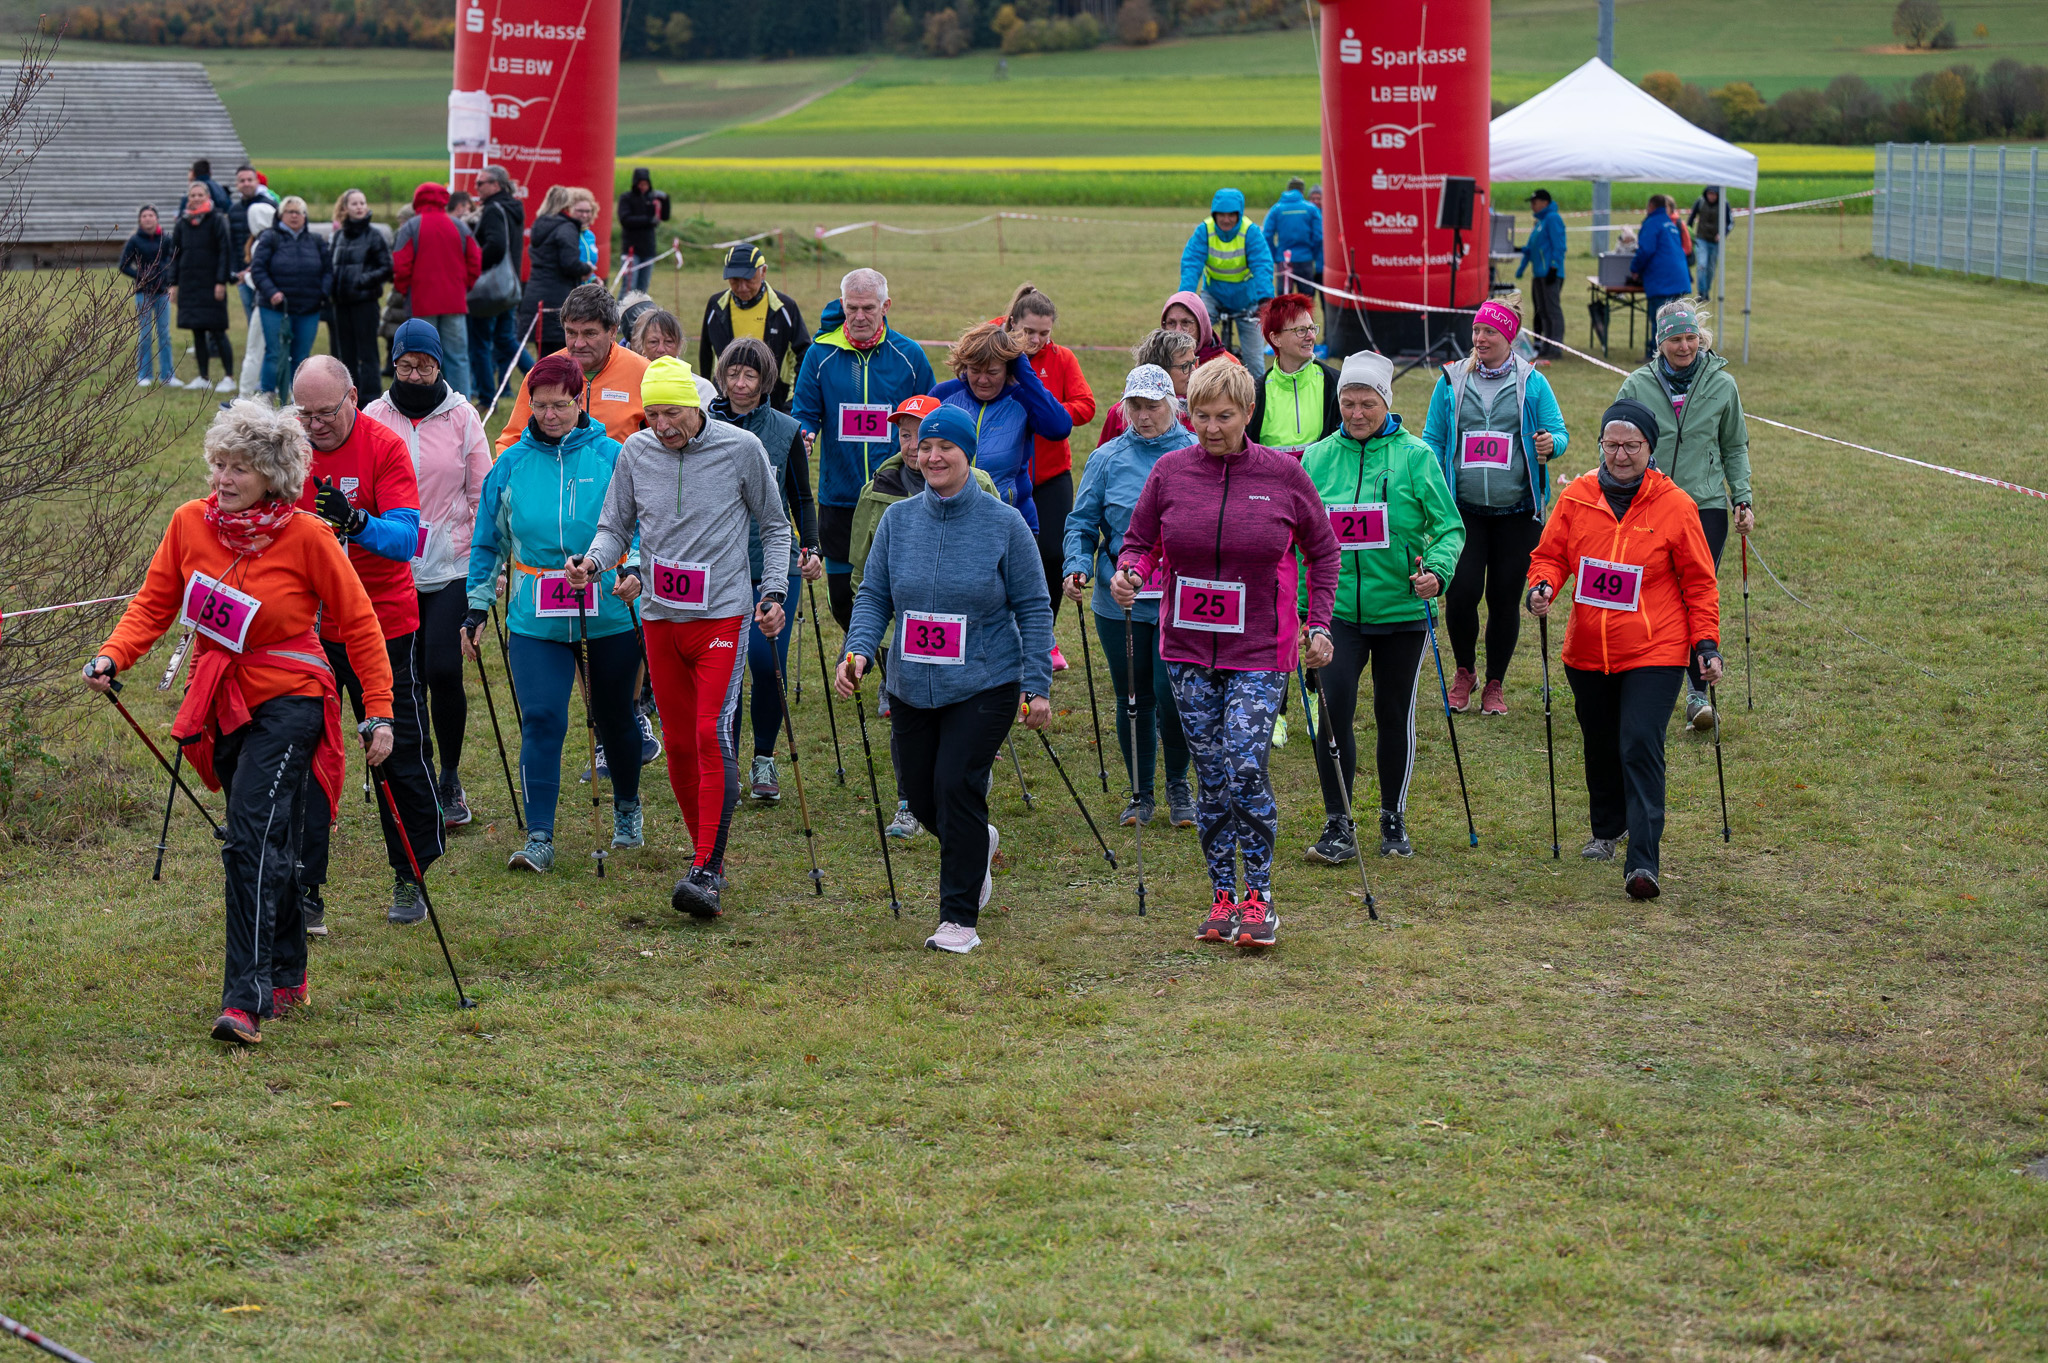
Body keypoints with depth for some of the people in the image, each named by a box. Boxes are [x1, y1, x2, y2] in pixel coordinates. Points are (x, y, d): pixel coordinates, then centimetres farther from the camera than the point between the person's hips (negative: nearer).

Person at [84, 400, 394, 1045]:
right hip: (223, 703, 5)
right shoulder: (190, 523, -1)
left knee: (252, 840, -18)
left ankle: (246, 1000, -21)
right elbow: (153, 604, 6)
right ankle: (288, 979, 30)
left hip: (289, 699, -5)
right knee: (269, 846, 14)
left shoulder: (306, 537, -13)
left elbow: (358, 624, -6)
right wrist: (111, 657, -12)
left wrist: (379, 711, -8)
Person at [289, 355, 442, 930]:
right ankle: (304, 891, 3)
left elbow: (405, 538, -20)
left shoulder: (384, 447, -11)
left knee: (400, 753, 7)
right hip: (306, 625, 3)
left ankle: (410, 878, 24)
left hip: (383, 622, -2)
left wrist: (354, 521, -38)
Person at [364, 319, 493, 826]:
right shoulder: (374, 418, 4)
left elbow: (482, 494, 5)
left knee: (443, 670, -12)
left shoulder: (461, 417, 2)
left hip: (451, 569, -1)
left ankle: (450, 779, 7)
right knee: (406, 677, 3)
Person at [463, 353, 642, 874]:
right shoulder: (511, 464, 3)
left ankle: (627, 809, 40)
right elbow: (488, 542, 11)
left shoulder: (611, 458, -3)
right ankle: (539, 837, -12)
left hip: (608, 613, 0)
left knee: (614, 718, 16)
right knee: (541, 720, -12)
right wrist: (477, 606, 9)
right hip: (535, 619, 0)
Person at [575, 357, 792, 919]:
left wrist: (774, 592, -4)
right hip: (660, 617, 4)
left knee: (714, 735, -17)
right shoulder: (635, 453, 3)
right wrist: (593, 561, -11)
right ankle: (707, 851, 24)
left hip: (723, 614, -4)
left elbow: (774, 527, 7)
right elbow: (615, 527, 10)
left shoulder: (741, 448, -4)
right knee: (679, 741, 8)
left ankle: (707, 871, -20)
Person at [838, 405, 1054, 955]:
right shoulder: (898, 519, 4)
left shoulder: (1004, 523, -5)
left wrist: (1037, 684, -7)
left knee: (956, 787, -15)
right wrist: (858, 649, -12)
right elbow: (874, 595, 6)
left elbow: (1033, 608, -2)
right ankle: (979, 845, 44)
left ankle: (959, 918, -4)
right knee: (920, 794, 10)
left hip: (985, 684, -4)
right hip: (911, 687, 4)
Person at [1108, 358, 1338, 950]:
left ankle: (1259, 898, 0)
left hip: (1259, 653, -2)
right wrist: (1129, 572, -12)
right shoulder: (1170, 471, 0)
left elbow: (1322, 551, 8)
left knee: (1247, 769, -14)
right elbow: (1140, 540, 11)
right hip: (1188, 651, 3)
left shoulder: (1284, 474, -3)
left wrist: (1318, 624, 0)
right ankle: (1224, 898, 18)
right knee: (1211, 778, 6)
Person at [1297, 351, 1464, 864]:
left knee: (1396, 716, 10)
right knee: (1333, 710, -12)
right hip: (1337, 609, 1)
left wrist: (1437, 570, -20)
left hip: (1401, 609, -1)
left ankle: (1394, 821, 26)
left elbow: (1449, 526, -2)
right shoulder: (1316, 458, 4)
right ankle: (1338, 826, -4)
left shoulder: (1415, 455, -3)